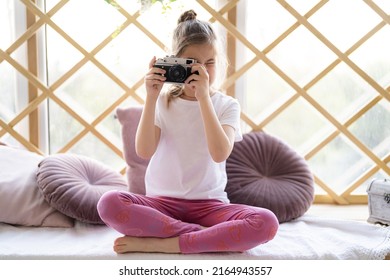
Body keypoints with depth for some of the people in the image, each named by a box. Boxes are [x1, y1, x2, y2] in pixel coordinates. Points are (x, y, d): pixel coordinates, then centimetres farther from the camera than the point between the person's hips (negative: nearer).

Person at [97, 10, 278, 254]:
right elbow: (144, 151, -11)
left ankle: (160, 244, -23)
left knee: (267, 223, -28)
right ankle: (217, 237, -21)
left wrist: (203, 97, -19)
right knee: (110, 204, -29)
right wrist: (151, 98, -16)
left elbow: (220, 154, -17)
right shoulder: (163, 102, 4)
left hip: (209, 204, 0)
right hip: (162, 202, 1)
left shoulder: (226, 105, 2)